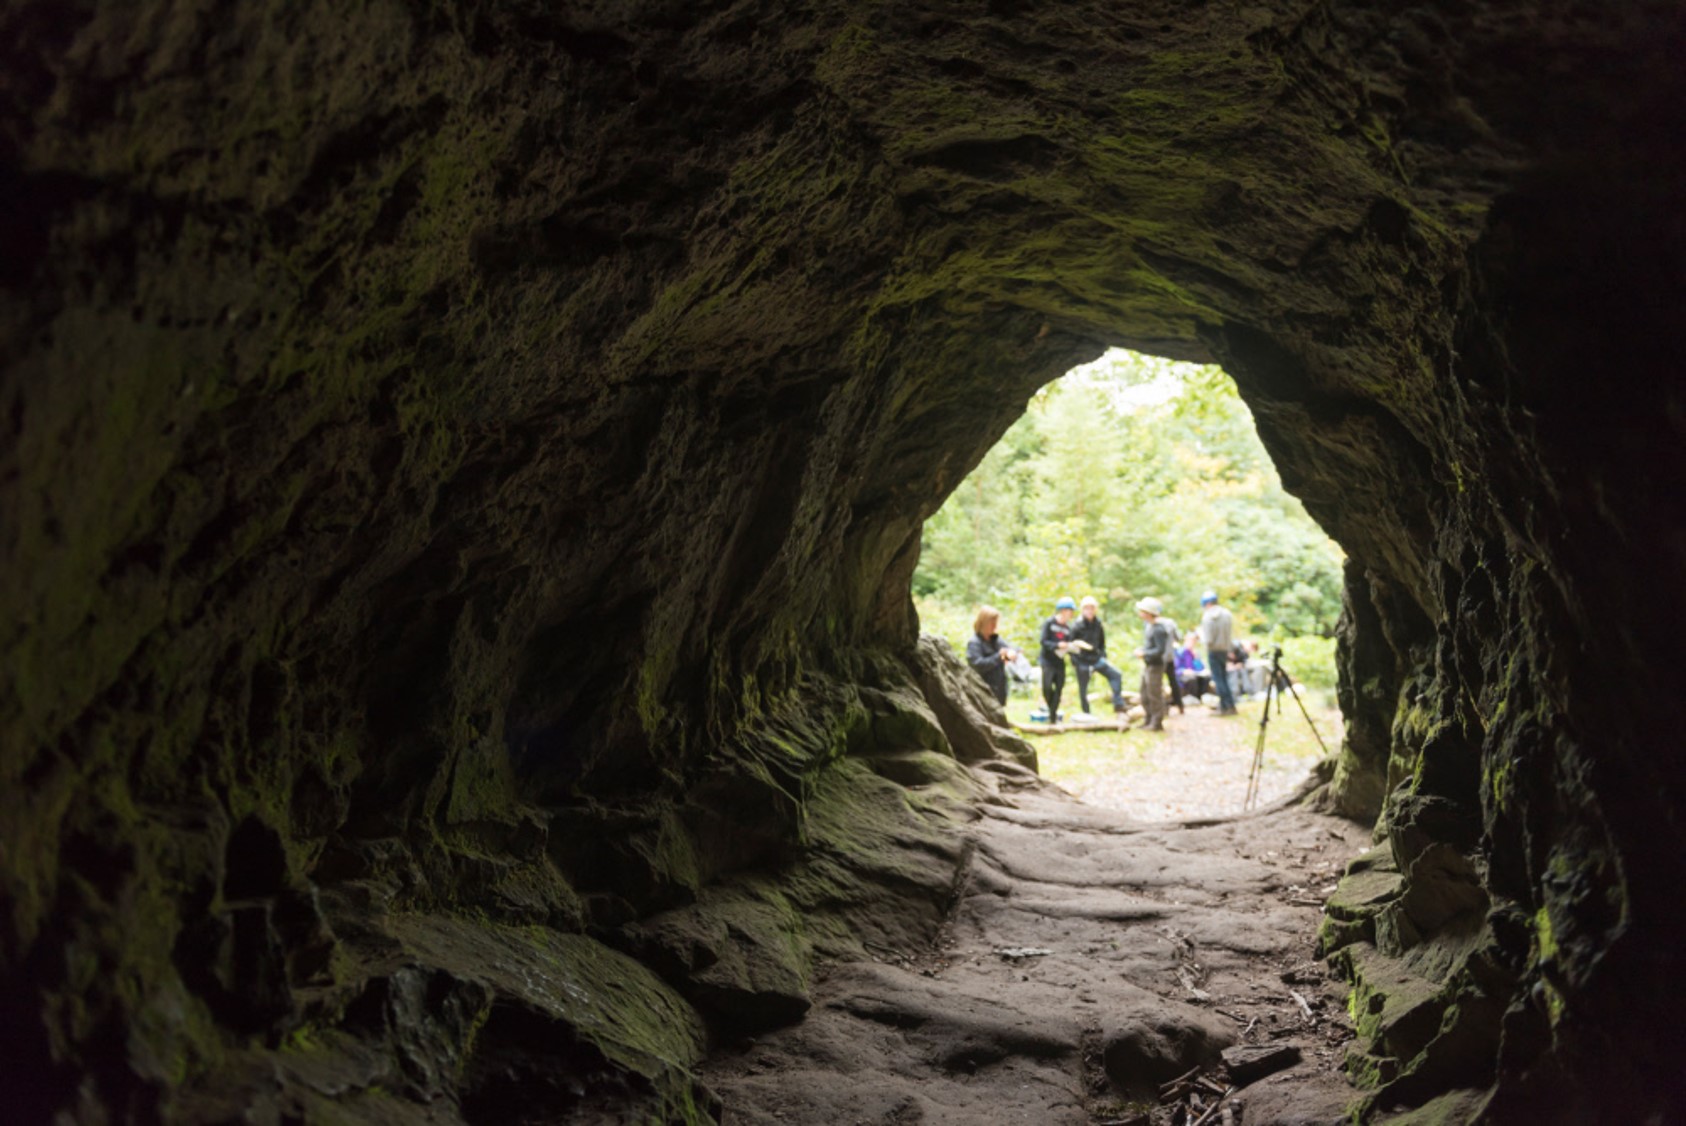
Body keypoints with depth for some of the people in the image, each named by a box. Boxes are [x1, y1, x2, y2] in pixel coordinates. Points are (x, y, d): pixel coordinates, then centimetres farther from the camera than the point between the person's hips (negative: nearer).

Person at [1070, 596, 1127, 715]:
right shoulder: (1077, 626, -10)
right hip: (1082, 661, -4)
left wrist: (1103, 655, 7)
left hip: (1096, 658, 4)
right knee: (1083, 690, 3)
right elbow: (1071, 644, -5)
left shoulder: (1098, 625, 3)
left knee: (1116, 674, -12)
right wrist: (1074, 661, -8)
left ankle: (1118, 704, -11)